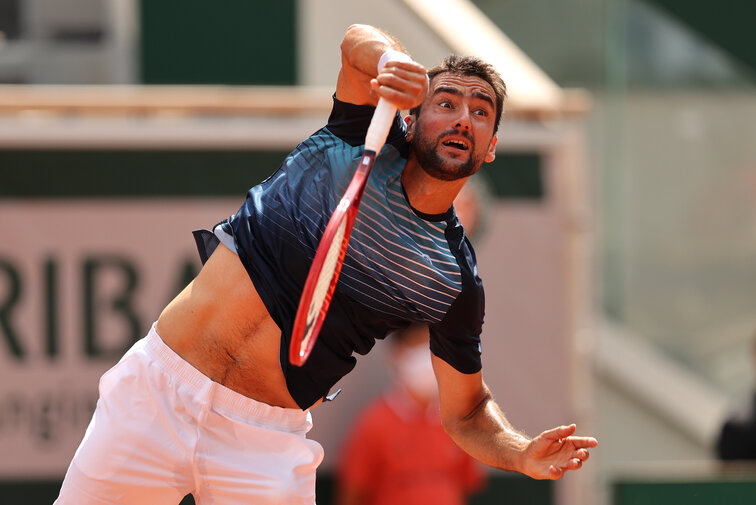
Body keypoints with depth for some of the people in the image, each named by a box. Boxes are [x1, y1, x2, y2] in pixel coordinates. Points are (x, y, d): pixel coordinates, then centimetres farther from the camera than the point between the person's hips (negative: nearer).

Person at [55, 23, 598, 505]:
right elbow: (357, 41, -14)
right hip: (159, 386, 0)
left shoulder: (457, 282, 1)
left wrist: (523, 453, -12)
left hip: (268, 441, 0)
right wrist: (392, 62, -38)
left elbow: (466, 411, 9)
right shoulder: (366, 142, 1)